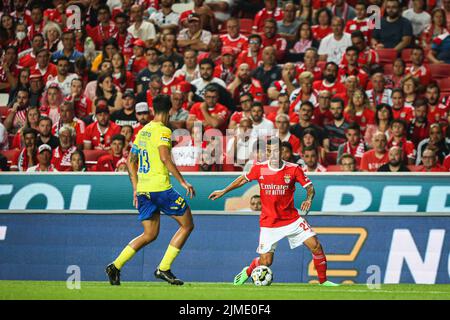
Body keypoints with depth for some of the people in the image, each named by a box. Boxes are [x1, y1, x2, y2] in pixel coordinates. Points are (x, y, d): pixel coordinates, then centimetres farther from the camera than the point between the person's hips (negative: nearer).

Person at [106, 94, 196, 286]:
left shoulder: (142, 131, 16)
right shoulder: (163, 131, -8)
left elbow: (131, 162, 19)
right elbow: (165, 158, -21)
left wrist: (136, 189, 24)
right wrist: (183, 182, -18)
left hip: (143, 189, 8)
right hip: (160, 188, -8)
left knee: (150, 235, 15)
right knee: (187, 225, 5)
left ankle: (116, 266, 3)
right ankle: (163, 268, -1)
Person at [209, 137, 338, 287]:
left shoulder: (294, 169, -9)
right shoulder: (259, 168, -5)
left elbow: (310, 188, -5)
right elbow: (243, 179, 14)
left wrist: (309, 199, -27)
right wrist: (223, 191, 18)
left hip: (292, 219, 0)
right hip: (268, 222, 0)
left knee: (315, 246, -12)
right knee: (265, 262, -3)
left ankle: (323, 281, 6)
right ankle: (247, 272, 31)